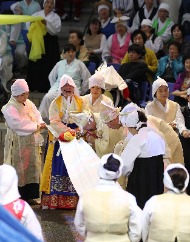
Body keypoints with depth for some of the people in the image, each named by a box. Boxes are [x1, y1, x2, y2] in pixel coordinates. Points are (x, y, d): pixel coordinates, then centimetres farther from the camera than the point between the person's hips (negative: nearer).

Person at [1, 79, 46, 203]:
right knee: (19, 170, -4)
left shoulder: (29, 104, 9)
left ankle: (29, 196, 14)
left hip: (31, 142, 7)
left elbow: (37, 116, 12)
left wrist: (41, 123, -12)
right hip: (18, 144, -7)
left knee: (32, 169, 8)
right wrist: (36, 126, -20)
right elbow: (18, 124, -22)